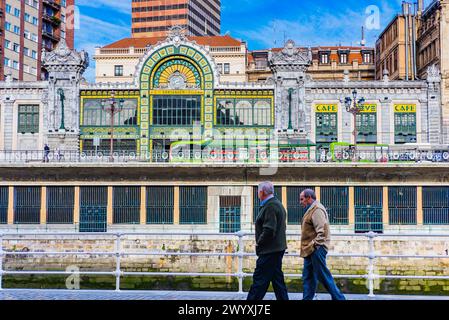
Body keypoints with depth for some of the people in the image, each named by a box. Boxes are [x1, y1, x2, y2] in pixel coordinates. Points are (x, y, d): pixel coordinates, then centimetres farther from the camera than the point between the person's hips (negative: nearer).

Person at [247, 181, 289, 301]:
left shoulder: (270, 206, -17)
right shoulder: (277, 204, 16)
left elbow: (269, 230, -25)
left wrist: (259, 243, -11)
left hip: (269, 250, -11)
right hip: (277, 248, 11)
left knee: (259, 279, -7)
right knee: (277, 279, 14)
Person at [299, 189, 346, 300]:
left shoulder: (317, 209, -14)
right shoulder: (311, 209, 18)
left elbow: (321, 231, -22)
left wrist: (315, 245, -21)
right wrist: (308, 247, 16)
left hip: (316, 249, -10)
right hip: (310, 250, 10)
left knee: (323, 276, -5)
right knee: (308, 277, 11)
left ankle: (338, 298, 3)